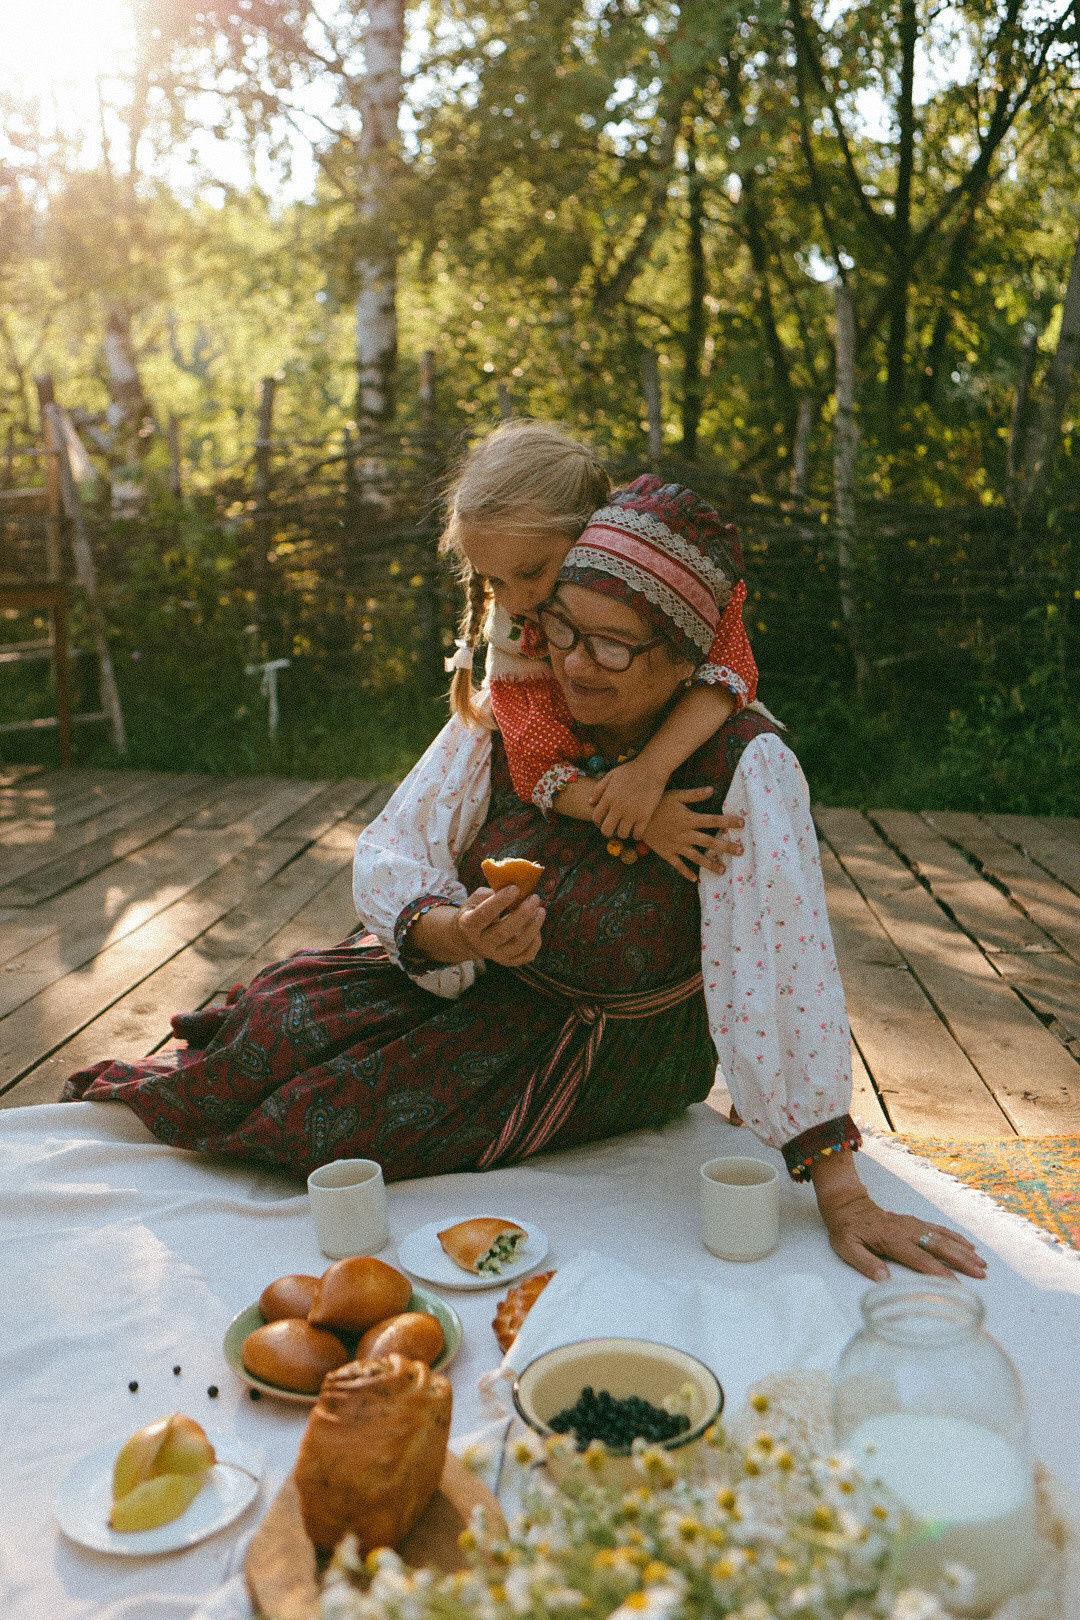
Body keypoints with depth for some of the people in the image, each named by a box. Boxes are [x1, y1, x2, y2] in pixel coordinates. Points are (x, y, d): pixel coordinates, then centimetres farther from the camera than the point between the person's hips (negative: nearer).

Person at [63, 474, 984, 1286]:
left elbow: (783, 974, -31)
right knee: (285, 1022, -17)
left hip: (612, 1049, -3)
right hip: (474, 982, 4)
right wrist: (451, 932, -38)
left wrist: (841, 1192, -32)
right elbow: (390, 855, -15)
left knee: (339, 1122, -16)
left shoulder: (745, 769, -27)